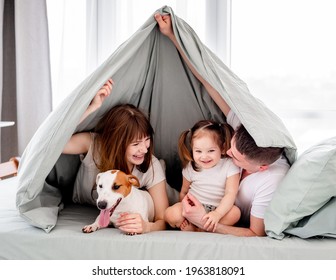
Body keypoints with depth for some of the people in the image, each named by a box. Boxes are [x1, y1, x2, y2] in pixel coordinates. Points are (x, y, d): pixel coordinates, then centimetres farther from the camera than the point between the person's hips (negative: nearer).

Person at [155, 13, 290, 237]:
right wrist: (172, 35, -19)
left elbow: (257, 234, -25)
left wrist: (204, 222, -37)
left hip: (239, 229, -6)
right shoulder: (245, 126, -23)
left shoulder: (272, 182, -36)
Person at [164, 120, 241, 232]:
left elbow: (230, 194, -18)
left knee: (235, 212, -34)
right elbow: (184, 192, 9)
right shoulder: (191, 167, -1)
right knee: (171, 214, -26)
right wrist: (183, 210, -9)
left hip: (219, 209, 0)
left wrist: (217, 213, -33)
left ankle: (198, 231, -22)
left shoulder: (229, 165, -11)